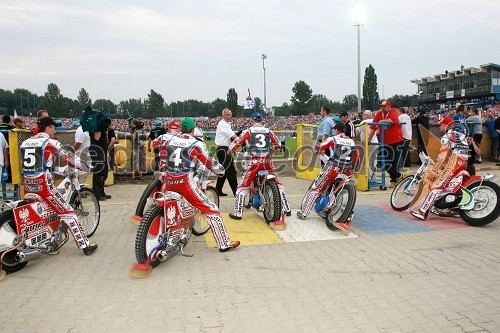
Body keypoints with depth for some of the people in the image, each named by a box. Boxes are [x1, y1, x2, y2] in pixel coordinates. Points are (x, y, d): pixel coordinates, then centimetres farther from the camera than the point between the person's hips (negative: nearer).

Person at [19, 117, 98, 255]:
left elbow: (22, 164, 22)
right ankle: (85, 245, -3)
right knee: (68, 213, -3)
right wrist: (87, 167, 2)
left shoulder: (25, 142, 14)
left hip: (27, 185, 7)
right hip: (44, 185, -7)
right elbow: (68, 158, -9)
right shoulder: (50, 142, -5)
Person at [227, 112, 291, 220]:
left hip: (255, 162, -2)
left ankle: (238, 213, 1)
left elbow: (236, 143, 3)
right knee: (278, 185, 18)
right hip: (268, 161, 3)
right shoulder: (268, 131, 12)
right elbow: (277, 145, 23)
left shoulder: (248, 131, 4)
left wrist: (230, 151, 23)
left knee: (242, 187, 5)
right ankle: (287, 209, 20)